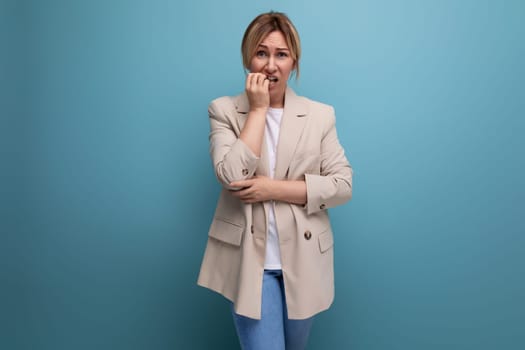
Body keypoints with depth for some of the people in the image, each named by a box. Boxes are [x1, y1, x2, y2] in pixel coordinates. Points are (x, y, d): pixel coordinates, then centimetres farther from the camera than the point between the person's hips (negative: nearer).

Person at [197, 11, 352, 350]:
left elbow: (343, 185, -6)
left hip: (303, 260, 3)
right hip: (251, 261, -2)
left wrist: (275, 188, -16)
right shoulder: (225, 110, -4)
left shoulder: (320, 115, 0)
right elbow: (233, 177, -18)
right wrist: (258, 108, -16)